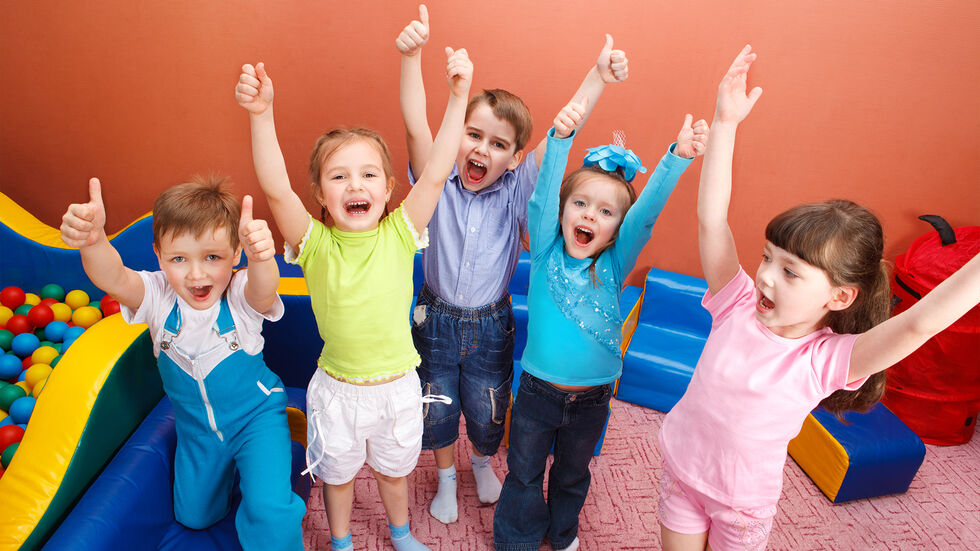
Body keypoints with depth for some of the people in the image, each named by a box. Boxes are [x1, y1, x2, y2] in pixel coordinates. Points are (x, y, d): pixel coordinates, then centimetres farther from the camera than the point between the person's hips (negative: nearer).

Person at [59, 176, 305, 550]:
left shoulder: (241, 294, -26)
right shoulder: (158, 296, -19)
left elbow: (263, 290, -51)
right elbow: (111, 278, -40)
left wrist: (261, 258, -75)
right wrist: (94, 241, -63)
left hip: (256, 415, -4)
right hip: (195, 425, 4)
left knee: (268, 512, -22)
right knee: (194, 516, 24)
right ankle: (226, 469, 52)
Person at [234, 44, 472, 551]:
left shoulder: (400, 234, -14)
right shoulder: (315, 243, -16)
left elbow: (436, 173, -23)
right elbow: (275, 189, -31)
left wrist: (457, 98, -28)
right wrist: (260, 115, -42)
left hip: (398, 385, 1)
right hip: (337, 389, 0)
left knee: (393, 467, 25)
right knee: (337, 471, 23)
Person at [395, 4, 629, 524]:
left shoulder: (517, 190, -12)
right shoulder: (438, 183, -14)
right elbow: (416, 126, -28)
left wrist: (598, 76, -31)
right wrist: (410, 55, -41)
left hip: (490, 325, 1)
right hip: (437, 319, 0)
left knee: (488, 410, 20)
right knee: (438, 409, 17)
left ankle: (482, 462, 54)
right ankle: (446, 477, 47)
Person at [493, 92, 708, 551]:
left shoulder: (614, 265, -10)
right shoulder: (546, 252, -12)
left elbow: (648, 210, -24)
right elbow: (545, 192, -27)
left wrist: (678, 157, -37)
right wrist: (560, 137, -43)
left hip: (592, 399, 2)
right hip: (538, 392, -1)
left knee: (573, 473, 25)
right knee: (524, 474, 18)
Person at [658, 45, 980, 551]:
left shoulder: (827, 360, -23)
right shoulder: (738, 304, -18)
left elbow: (919, 323, -39)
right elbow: (710, 219, -25)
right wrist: (725, 124, -29)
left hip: (743, 503, -2)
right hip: (680, 469, 2)